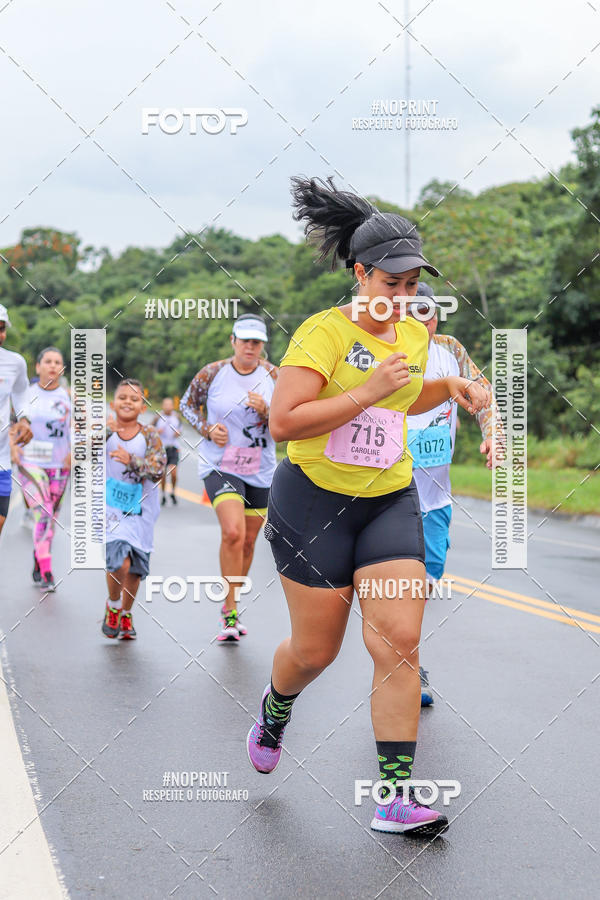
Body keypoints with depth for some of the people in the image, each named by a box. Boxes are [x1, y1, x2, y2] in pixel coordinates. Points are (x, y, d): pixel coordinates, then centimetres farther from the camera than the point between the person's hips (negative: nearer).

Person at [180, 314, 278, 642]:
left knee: (247, 543, 12)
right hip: (219, 465, -4)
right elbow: (187, 404, 9)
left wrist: (265, 412, -20)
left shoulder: (273, 376, -1)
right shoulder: (212, 373, -7)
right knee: (233, 532, -24)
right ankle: (230, 613, -14)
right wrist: (207, 429, -8)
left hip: (261, 471, 4)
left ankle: (228, 608, 33)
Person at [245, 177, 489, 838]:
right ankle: (275, 708, 42)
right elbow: (282, 422, -23)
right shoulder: (325, 332, -13)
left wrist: (449, 386, 9)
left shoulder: (415, 333, 8)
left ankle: (395, 800, -5)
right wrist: (368, 391, -23)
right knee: (315, 650, 6)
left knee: (399, 644, -9)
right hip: (314, 502, -5)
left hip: (390, 502, 5)